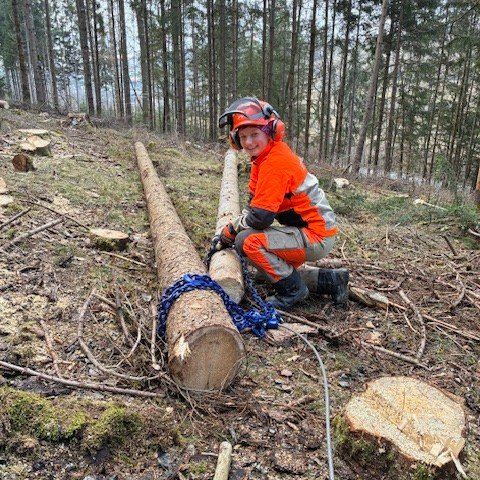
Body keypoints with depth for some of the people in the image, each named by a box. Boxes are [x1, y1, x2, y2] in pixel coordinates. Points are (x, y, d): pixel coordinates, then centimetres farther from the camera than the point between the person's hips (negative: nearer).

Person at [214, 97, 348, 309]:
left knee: (248, 241, -22)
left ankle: (293, 290, -5)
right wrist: (231, 231, 1)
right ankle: (331, 280, 23)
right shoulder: (263, 156, 7)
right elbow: (254, 203, 11)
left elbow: (260, 217, -24)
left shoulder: (275, 161, -23)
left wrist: (228, 233, -9)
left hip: (316, 236, -10)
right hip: (308, 229, 10)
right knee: (271, 266, 24)